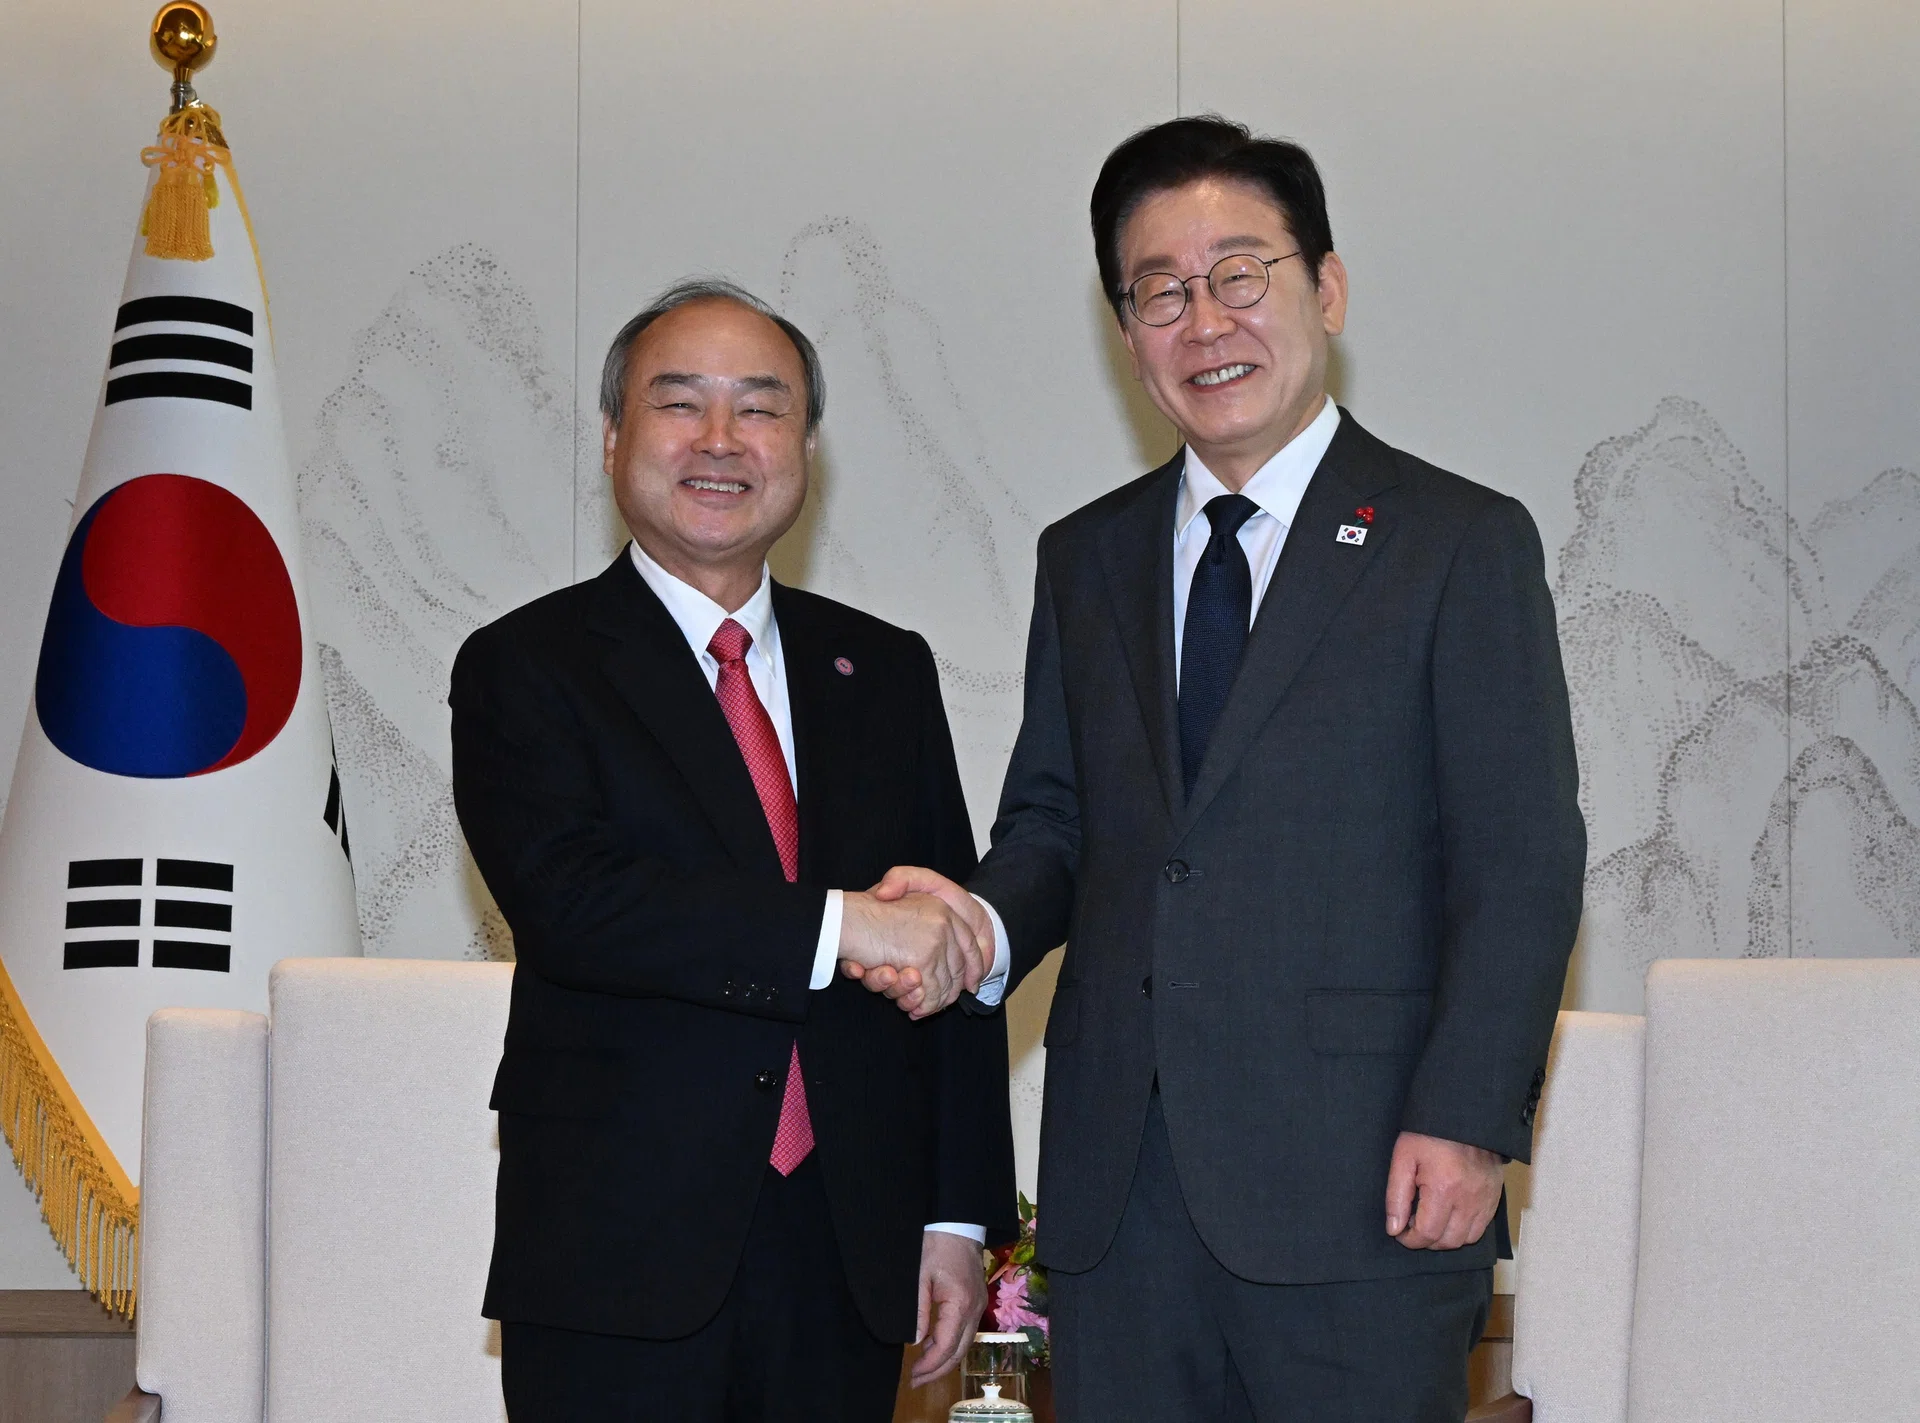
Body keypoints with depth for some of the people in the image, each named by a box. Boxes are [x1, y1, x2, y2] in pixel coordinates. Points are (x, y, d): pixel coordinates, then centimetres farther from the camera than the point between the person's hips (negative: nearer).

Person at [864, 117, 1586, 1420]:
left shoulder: (1462, 543, 1)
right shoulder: (1086, 558, 16)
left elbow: (1524, 863, -4)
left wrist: (1467, 1121, -13)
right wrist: (987, 921, -4)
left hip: (1359, 1189, -4)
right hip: (1121, 1190, 4)